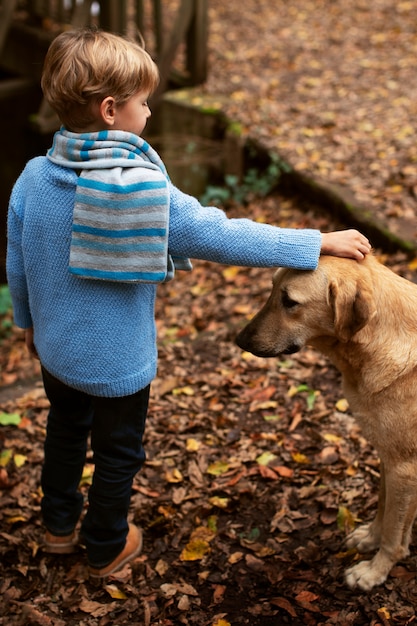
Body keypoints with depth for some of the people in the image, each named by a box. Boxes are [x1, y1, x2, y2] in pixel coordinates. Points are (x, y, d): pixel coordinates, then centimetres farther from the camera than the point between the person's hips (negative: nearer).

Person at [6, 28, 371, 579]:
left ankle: (59, 524, 49)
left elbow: (16, 266, -1)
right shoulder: (142, 189, -29)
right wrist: (320, 243, -22)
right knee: (118, 454, 18)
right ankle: (106, 550, 40)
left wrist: (28, 321, 18)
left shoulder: (34, 177, -12)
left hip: (56, 348, 5)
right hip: (118, 362, -5)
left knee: (65, 430, 29)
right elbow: (223, 236, -28)